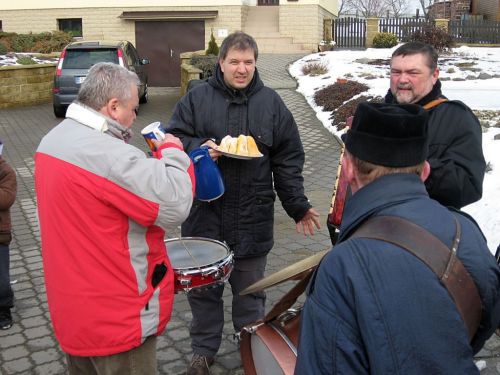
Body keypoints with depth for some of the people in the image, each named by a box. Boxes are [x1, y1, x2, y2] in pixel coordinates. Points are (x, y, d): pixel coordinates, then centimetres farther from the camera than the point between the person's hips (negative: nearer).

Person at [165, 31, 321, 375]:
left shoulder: (271, 102, 3)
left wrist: (298, 205, 2)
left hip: (253, 217, 0)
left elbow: (288, 160, 4)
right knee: (203, 286, 12)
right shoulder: (196, 98, 0)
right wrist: (199, 148, -18)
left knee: (250, 288, 13)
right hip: (204, 213, 0)